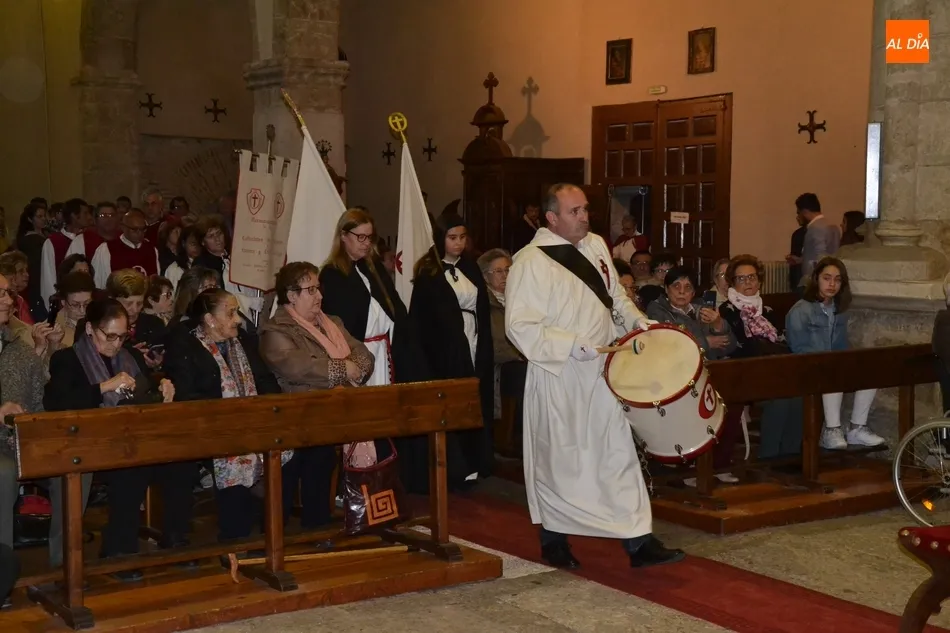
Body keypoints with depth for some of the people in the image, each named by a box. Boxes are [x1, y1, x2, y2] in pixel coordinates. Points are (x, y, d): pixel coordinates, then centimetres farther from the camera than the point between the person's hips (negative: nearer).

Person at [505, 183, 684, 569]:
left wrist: (638, 321, 2)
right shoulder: (531, 262, -13)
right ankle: (554, 541, 25)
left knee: (619, 453, 5)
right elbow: (519, 326, -17)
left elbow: (615, 296, 20)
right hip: (558, 380, -6)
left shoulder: (596, 246, 8)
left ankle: (638, 541, 9)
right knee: (560, 459, 7)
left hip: (603, 372, 6)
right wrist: (573, 346, -21)